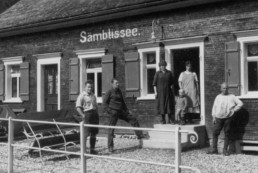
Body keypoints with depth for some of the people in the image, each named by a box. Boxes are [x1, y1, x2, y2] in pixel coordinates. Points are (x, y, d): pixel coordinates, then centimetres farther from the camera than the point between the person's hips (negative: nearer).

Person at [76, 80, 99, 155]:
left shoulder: (93, 95, 18)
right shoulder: (82, 96, -6)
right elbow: (78, 107, -12)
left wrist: (97, 114, 14)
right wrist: (83, 115, -22)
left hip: (94, 114, 7)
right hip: (87, 114, -7)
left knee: (94, 133, 9)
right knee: (86, 133, -11)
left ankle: (92, 149, 17)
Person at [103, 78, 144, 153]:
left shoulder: (119, 91, 14)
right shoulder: (109, 92, -6)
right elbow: (104, 103, -8)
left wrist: (127, 110, 18)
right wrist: (109, 112, -15)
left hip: (121, 111, 7)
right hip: (113, 113, -7)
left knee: (133, 120, 4)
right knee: (111, 129, -3)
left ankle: (140, 135, 13)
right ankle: (110, 147, 4)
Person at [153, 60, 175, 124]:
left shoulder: (169, 73, 7)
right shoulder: (157, 73, 1)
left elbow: (172, 82, 12)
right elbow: (154, 83, -1)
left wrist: (171, 88, 1)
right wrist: (155, 92, -9)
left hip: (168, 91, 2)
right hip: (160, 91, -1)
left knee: (169, 104, -1)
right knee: (161, 104, 0)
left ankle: (170, 119, 6)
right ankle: (163, 119, 9)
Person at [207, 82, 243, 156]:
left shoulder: (232, 97, 5)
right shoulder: (218, 97, 10)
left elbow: (240, 103, 7)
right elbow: (214, 107, 11)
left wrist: (234, 110, -1)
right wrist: (214, 117, 5)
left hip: (228, 118, -1)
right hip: (219, 118, 1)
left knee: (227, 133, 1)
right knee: (215, 132, -3)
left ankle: (225, 150, 9)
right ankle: (214, 149, 6)